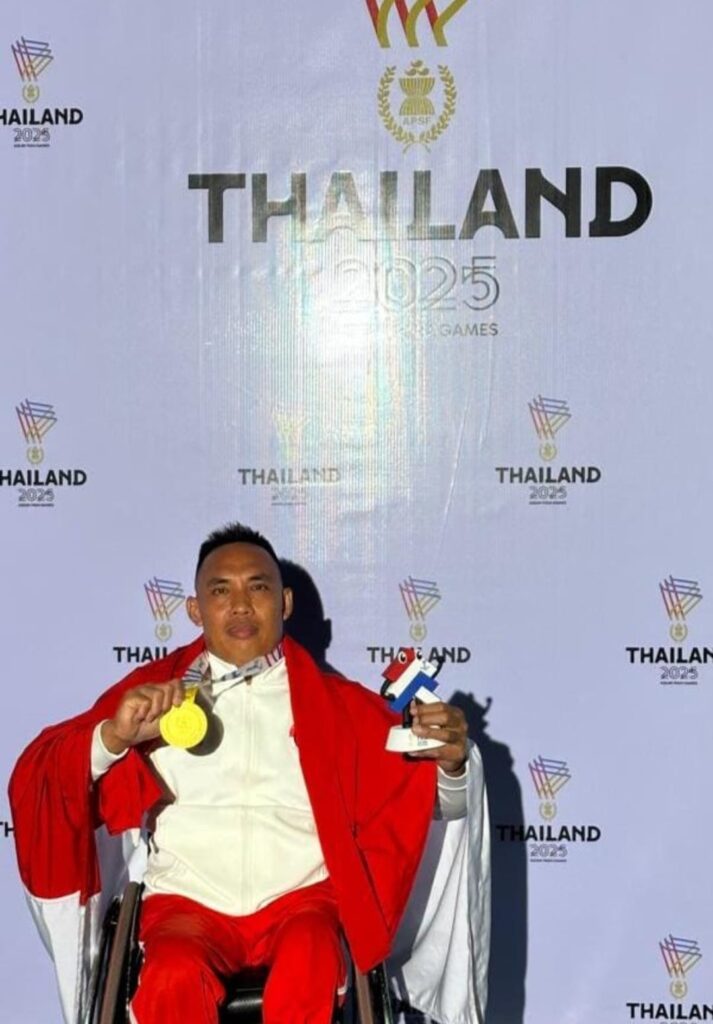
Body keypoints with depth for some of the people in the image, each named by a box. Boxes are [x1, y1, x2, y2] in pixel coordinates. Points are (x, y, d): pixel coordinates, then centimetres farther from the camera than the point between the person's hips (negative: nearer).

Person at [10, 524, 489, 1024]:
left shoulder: (333, 700, 12)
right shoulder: (154, 689, 12)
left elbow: (433, 795, 8)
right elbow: (39, 779, 5)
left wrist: (450, 760, -16)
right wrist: (113, 737, -16)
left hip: (301, 897, 0)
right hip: (189, 901, 0)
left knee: (306, 978, -33)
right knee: (174, 981, -33)